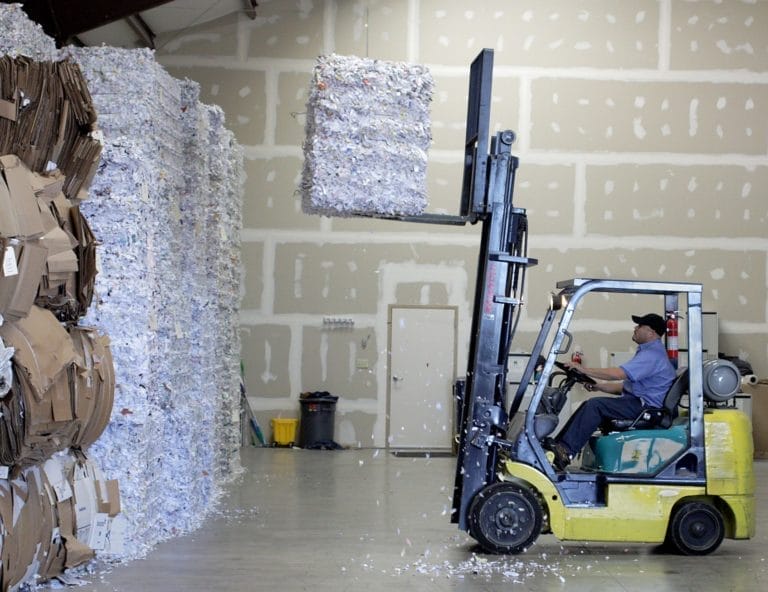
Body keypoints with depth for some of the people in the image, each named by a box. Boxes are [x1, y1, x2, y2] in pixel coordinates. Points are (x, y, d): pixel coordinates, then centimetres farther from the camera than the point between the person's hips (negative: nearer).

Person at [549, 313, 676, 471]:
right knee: (589, 405, 0)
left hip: (645, 407, -11)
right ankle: (558, 445, -7)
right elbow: (625, 385, 23)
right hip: (637, 403, 11)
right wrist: (598, 386, 9)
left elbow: (618, 374, -25)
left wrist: (584, 370, -19)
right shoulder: (648, 352, 22)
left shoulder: (653, 354, -15)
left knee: (595, 405, -23)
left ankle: (567, 451, -26)